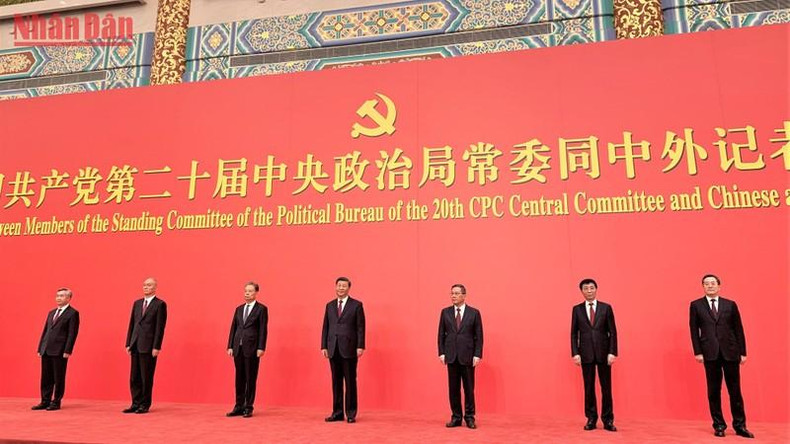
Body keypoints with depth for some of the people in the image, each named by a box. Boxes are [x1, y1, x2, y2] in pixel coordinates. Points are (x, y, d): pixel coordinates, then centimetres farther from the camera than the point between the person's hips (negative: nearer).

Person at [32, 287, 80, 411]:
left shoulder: (73, 313, -5)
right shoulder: (51, 313, 18)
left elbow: (72, 334, -10)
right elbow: (45, 331, 19)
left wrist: (67, 351, -16)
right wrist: (40, 348, 12)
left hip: (60, 351, -7)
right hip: (46, 350, 7)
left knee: (59, 378, 1)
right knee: (46, 378, 11)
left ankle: (56, 402, 10)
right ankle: (45, 402, 20)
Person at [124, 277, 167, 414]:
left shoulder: (160, 304, -5)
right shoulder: (137, 303, 14)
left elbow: (160, 327, -9)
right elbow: (132, 324, 14)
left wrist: (156, 347, -14)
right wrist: (128, 343, 8)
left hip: (149, 346, -6)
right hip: (135, 345, 6)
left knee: (146, 377, 2)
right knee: (134, 377, 10)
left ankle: (145, 405, 13)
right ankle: (136, 404, 20)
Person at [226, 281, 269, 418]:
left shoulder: (261, 309, -2)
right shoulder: (239, 309, 14)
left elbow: (263, 330, -7)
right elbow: (233, 328, 13)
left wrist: (261, 348, -13)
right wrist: (230, 346, 6)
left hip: (252, 349, -5)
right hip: (238, 348, 5)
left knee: (251, 379, 2)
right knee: (239, 378, 10)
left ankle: (248, 408, 11)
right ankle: (239, 406, 19)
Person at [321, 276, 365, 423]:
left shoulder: (356, 305, 0)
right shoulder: (330, 305, 12)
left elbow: (360, 327, -4)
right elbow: (325, 327, 12)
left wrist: (360, 346, -11)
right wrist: (324, 346, 5)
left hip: (349, 349, -4)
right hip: (333, 349, 4)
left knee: (350, 382, 2)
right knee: (336, 382, 9)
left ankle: (351, 413, 12)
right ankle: (337, 413, 18)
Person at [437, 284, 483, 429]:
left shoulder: (474, 313, 0)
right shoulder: (445, 312, 6)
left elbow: (479, 336, -1)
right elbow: (441, 334, 7)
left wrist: (477, 355, -7)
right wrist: (441, 353, -1)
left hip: (468, 356, -2)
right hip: (451, 356, 2)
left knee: (469, 388, 4)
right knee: (453, 388, 7)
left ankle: (469, 417, 17)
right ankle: (456, 417, 17)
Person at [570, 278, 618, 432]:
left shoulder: (606, 308, 2)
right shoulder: (577, 309, 4)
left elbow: (613, 332, 1)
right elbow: (574, 333, 4)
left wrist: (612, 352, -7)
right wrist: (575, 353, -5)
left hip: (603, 353, 0)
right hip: (586, 354, 0)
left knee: (606, 387, 4)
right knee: (589, 387, 7)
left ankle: (608, 420, 15)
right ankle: (591, 419, 17)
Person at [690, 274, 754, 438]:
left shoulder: (730, 305, 8)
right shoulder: (696, 305, 4)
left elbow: (738, 329, 7)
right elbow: (694, 330, 2)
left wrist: (743, 352, 3)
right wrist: (698, 352, -5)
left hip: (730, 352, 1)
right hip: (710, 353, -1)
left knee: (735, 390, 6)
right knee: (714, 391, 5)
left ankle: (740, 426, 18)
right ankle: (719, 425, 15)